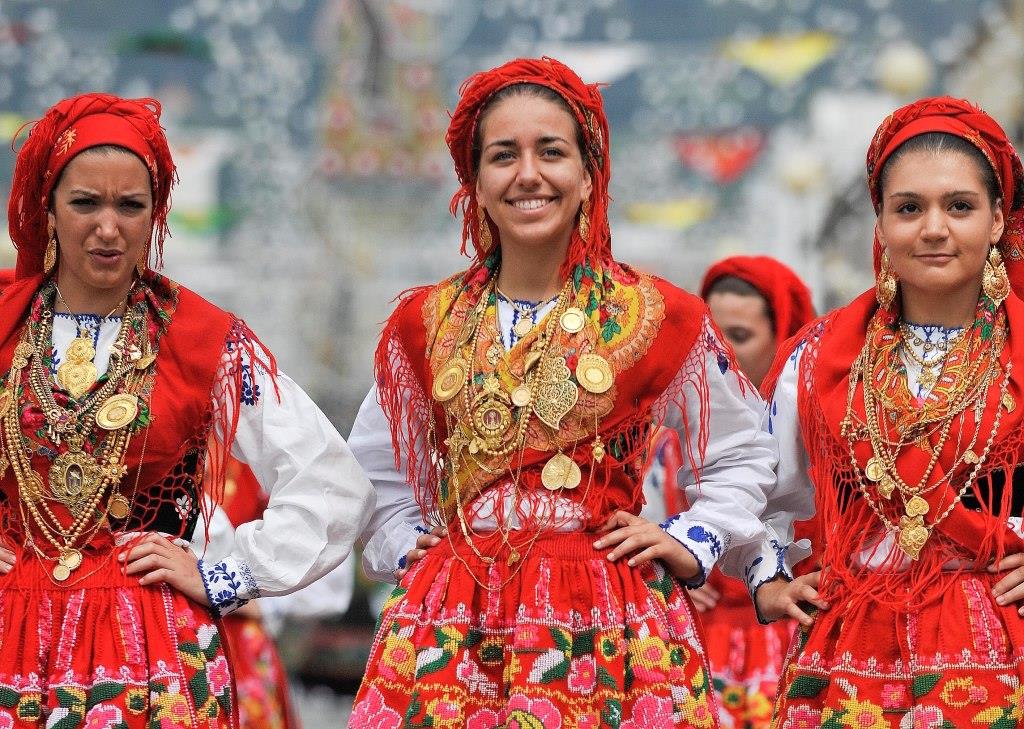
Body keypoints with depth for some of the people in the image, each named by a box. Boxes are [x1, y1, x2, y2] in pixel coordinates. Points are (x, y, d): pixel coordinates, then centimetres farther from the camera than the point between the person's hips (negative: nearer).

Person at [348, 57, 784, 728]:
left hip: (606, 626, -2)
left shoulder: (660, 319, 2)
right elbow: (377, 476, 23)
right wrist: (406, 548, 9)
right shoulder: (425, 325, 8)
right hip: (455, 632, 2)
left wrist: (689, 544, 2)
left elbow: (743, 456, 14)